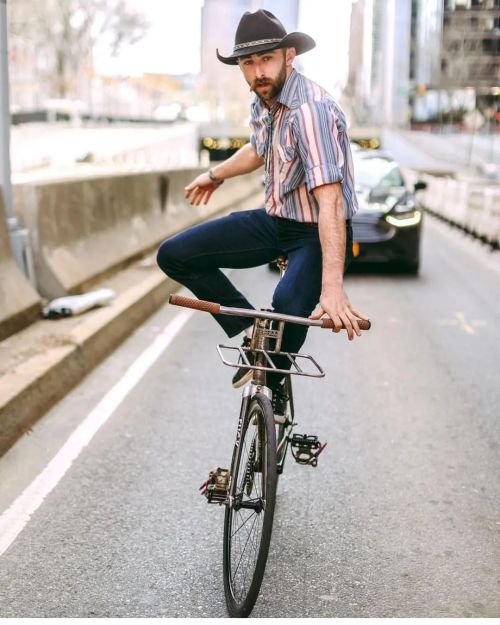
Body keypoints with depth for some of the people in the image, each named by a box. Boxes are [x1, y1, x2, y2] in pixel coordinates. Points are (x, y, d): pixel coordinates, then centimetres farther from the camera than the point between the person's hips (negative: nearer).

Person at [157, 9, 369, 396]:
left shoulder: (310, 109, -26)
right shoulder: (264, 101, 0)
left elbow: (329, 200, -36)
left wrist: (332, 287, -44)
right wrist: (216, 175, 41)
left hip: (316, 233, -7)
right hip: (275, 221, 8)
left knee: (288, 306, -35)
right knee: (174, 255, -4)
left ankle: (271, 389, -2)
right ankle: (254, 332, 4)